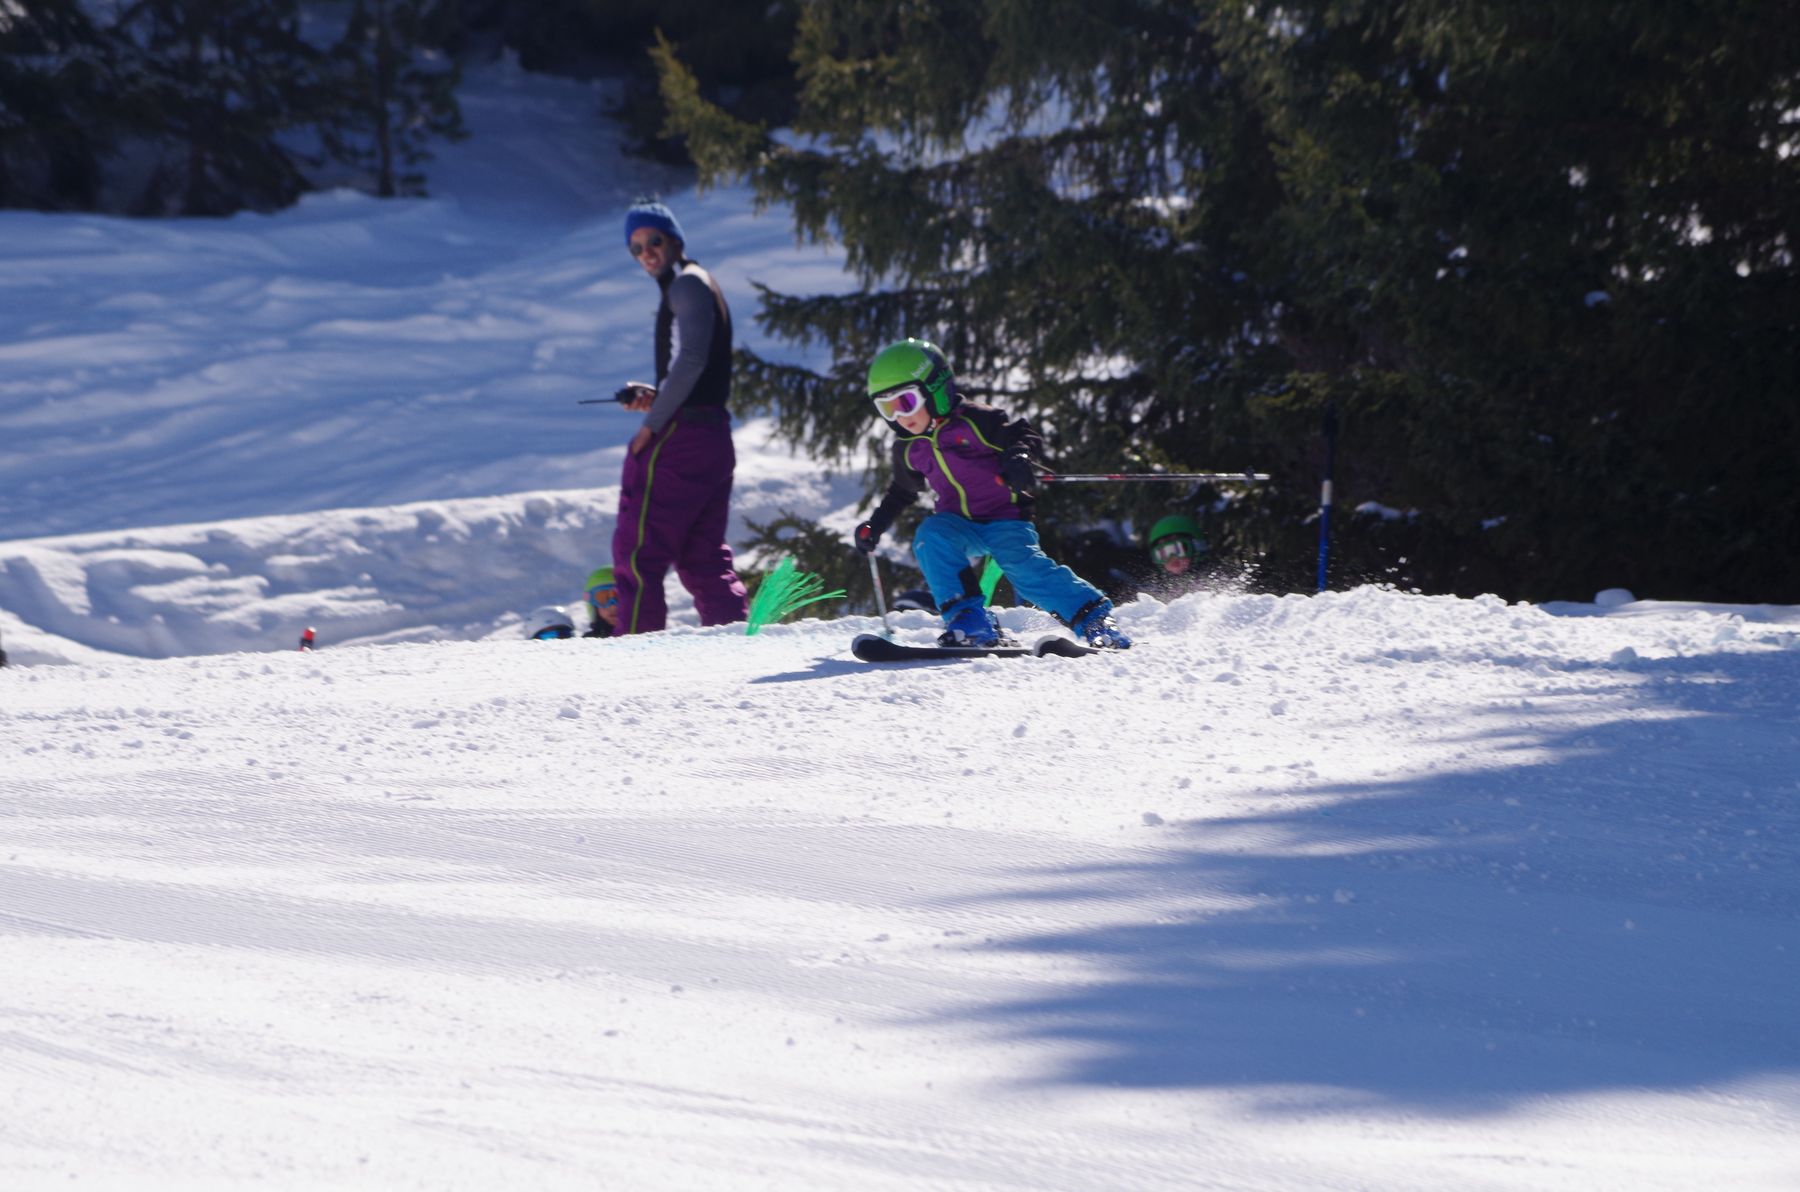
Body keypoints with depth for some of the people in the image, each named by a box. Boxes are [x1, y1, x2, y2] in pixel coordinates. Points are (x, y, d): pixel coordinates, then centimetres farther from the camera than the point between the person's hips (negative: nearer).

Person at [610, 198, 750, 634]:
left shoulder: (687, 284, -7)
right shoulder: (704, 285, 23)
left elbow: (691, 360, -19)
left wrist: (651, 423, -17)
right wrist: (656, 398, 11)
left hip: (678, 435, -10)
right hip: (714, 433, 10)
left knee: (638, 551, -8)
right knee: (703, 557, 13)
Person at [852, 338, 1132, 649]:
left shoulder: (974, 420, -9)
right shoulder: (908, 449, 10)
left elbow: (1023, 434, -9)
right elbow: (901, 493, 27)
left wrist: (1019, 457, -31)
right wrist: (875, 525, 18)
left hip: (1005, 519, -5)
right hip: (958, 527, 5)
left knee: (1023, 566, -27)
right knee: (930, 537, -27)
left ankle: (1097, 620, -17)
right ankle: (969, 622, -28)